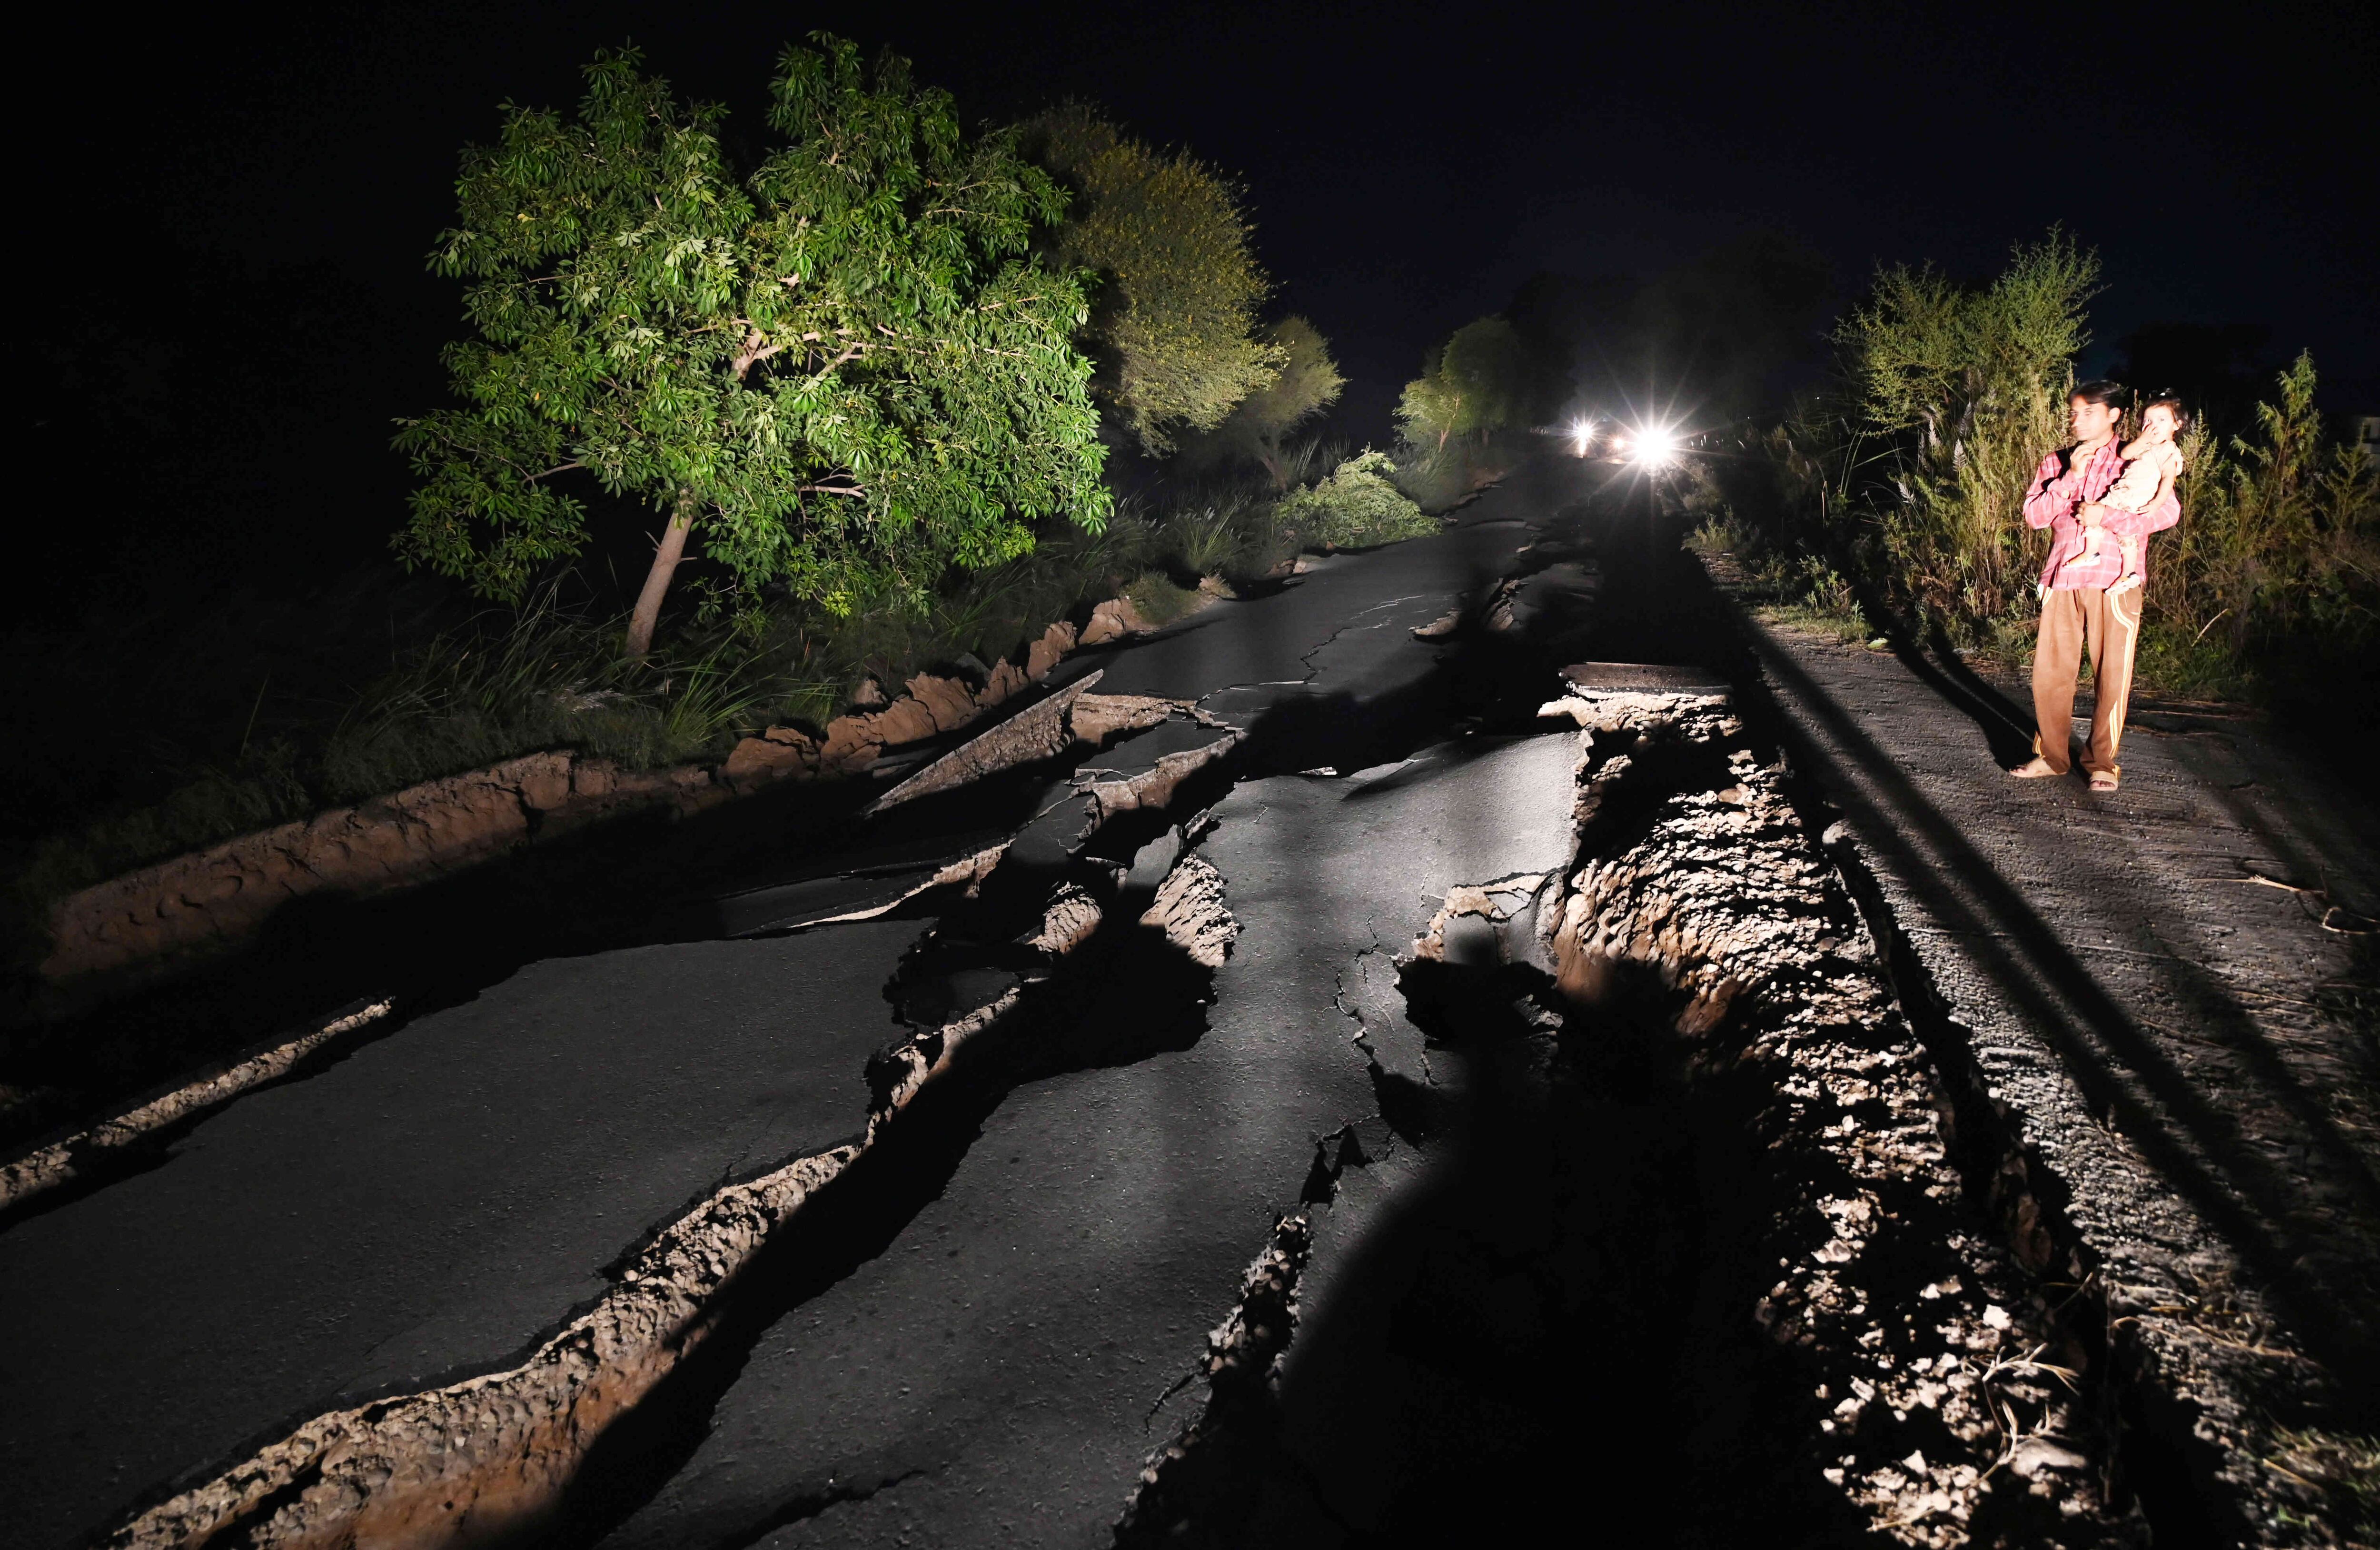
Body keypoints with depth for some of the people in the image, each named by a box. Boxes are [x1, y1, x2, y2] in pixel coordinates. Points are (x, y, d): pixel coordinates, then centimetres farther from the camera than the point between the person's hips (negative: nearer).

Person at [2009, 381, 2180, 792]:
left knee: (2112, 674, -2)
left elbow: (2169, 511, -6)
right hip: (2063, 580, 3)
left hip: (2115, 579, -3)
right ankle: (2051, 755, 16)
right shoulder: (2056, 464, 16)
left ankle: (2103, 763, 8)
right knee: (2049, 671, 2)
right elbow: (2034, 514, 3)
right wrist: (2070, 477, -7)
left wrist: (2105, 516, -13)